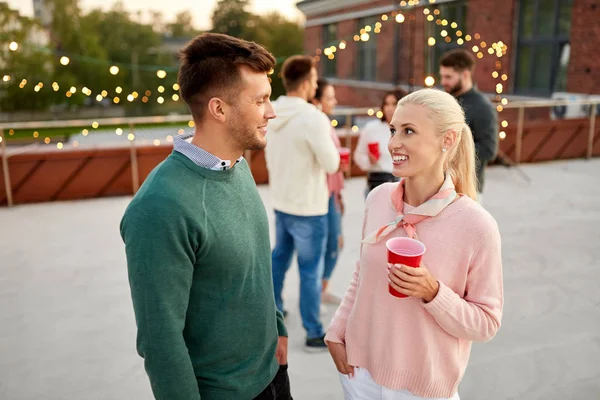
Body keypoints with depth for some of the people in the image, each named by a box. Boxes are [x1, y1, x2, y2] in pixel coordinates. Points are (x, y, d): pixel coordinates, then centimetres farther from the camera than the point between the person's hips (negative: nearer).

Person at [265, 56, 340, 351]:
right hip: (308, 208, -7)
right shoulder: (314, 118, -22)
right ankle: (314, 334, 16)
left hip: (281, 202, 7)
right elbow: (331, 165, -17)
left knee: (279, 258, 23)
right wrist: (331, 141, 2)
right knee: (310, 271, 3)